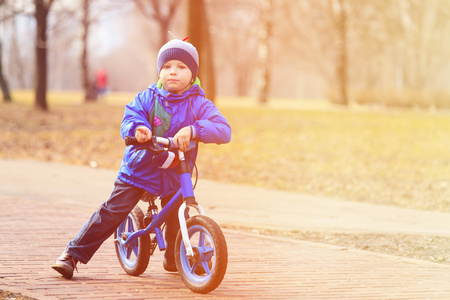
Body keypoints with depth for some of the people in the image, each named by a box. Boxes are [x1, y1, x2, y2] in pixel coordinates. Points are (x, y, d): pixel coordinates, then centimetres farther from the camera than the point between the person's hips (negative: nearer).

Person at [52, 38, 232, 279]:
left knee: (177, 220, 3)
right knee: (113, 212, -7)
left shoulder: (199, 104, -7)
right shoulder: (148, 97, -2)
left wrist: (193, 130, -38)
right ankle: (73, 254, 0)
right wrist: (137, 129, -38)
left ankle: (174, 259, 34)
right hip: (139, 169, -1)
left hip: (175, 176, 1)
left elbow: (224, 130, -20)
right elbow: (130, 117, -12)